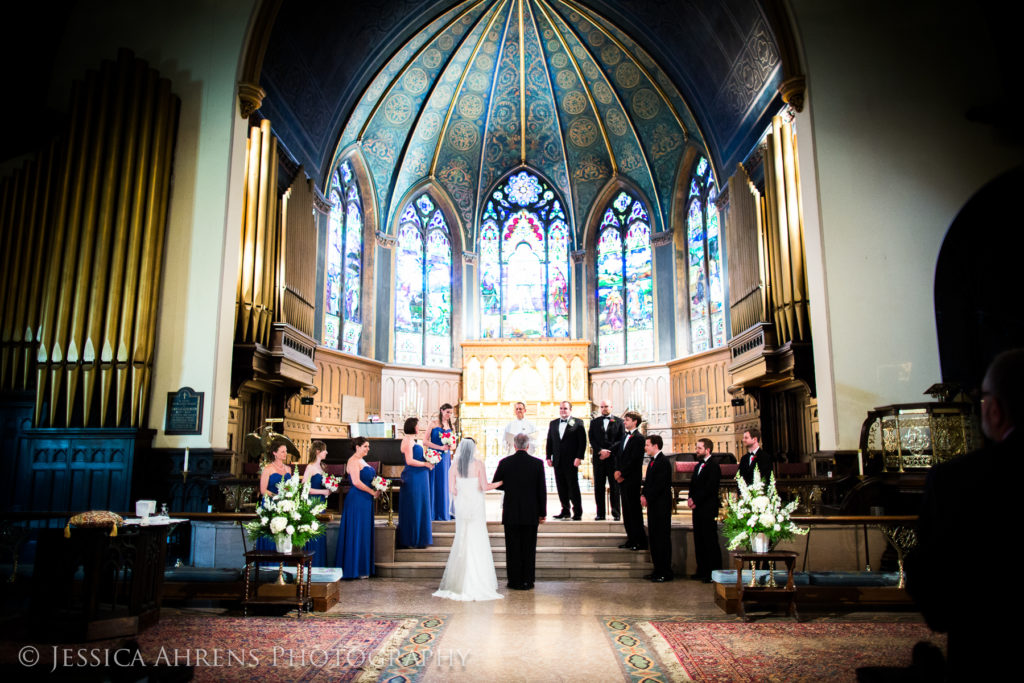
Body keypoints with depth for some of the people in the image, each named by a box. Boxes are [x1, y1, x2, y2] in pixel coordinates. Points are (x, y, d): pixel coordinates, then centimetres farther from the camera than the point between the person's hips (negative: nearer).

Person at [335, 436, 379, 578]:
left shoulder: (361, 460, 18)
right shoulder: (353, 461, -13)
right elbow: (356, 482, -22)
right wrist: (373, 492, -15)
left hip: (365, 501, 10)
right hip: (357, 501, -10)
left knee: (364, 533, 11)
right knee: (357, 534, -4)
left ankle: (363, 568, 17)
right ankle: (355, 570, 3)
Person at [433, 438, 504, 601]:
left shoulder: (455, 465, 0)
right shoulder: (478, 464, -8)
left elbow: (452, 488, -1)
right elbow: (485, 487, -12)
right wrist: (501, 482, 3)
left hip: (461, 506, 3)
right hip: (476, 506, -3)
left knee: (461, 541, 12)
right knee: (478, 543, 2)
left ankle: (459, 583, 16)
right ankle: (478, 584, 3)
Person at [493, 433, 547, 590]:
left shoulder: (505, 462, -6)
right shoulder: (537, 463, -6)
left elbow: (495, 484, 3)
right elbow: (542, 490, -4)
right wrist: (542, 512, 4)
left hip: (511, 513, 0)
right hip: (531, 514, 0)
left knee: (513, 548, 8)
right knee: (529, 548, 9)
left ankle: (514, 581, 13)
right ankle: (527, 581, 14)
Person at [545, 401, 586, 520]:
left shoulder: (577, 423, 0)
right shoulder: (553, 423, 14)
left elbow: (582, 441, -5)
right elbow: (549, 441, 14)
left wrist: (579, 457, -12)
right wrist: (548, 457, 6)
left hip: (571, 461, -4)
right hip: (558, 461, 5)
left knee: (573, 487, -1)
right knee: (561, 488, 7)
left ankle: (577, 513, 6)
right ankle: (565, 511, 15)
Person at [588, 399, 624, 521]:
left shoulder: (618, 422, 7)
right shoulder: (594, 422, 13)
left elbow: (621, 440, 1)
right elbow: (591, 439, 4)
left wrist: (609, 452, -9)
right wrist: (600, 450, -10)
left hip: (614, 456, -2)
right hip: (598, 457, 2)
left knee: (614, 486, 0)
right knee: (599, 486, 1)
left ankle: (616, 513, 5)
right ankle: (600, 513, 5)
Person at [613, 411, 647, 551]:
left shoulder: (639, 438, -11)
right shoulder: (624, 436, 15)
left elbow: (634, 460, -16)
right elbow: (618, 454, 15)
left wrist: (622, 473, -11)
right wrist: (617, 470, 1)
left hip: (632, 480, -8)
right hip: (622, 478, 8)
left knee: (634, 509, -4)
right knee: (626, 509, 11)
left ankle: (641, 541, 2)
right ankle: (631, 539, 18)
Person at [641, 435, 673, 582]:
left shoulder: (663, 462, -15)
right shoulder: (653, 461, 15)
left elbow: (659, 485, -20)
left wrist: (647, 498, -14)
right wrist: (643, 495, 4)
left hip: (661, 506, -10)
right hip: (653, 505, 10)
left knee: (663, 538, -3)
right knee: (654, 537, 13)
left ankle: (665, 573, 3)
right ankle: (658, 570, 21)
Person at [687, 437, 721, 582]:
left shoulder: (713, 467, -10)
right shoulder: (698, 466, 18)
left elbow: (709, 488, -16)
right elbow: (693, 484, 19)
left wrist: (695, 501, -14)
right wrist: (690, 498, 1)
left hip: (708, 510, -9)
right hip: (697, 509, 9)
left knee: (710, 542, -5)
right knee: (699, 541, 11)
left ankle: (714, 572, 0)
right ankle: (702, 571, 19)